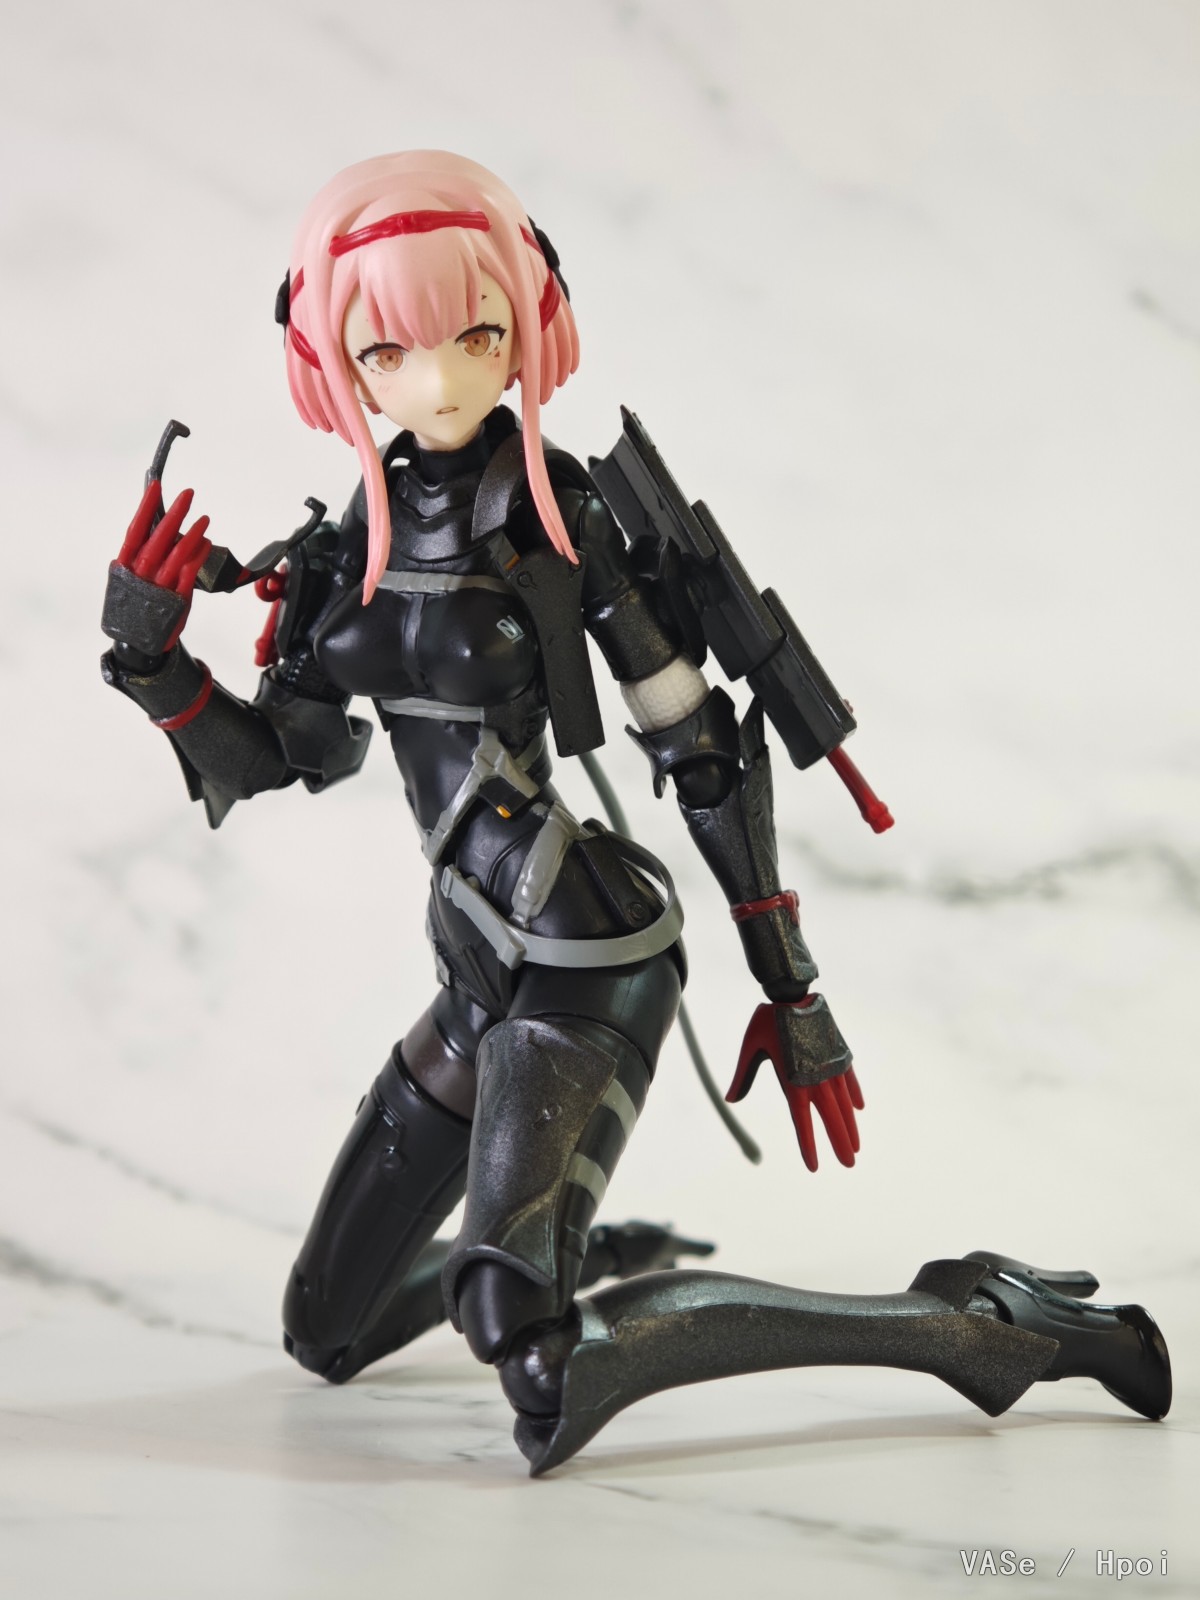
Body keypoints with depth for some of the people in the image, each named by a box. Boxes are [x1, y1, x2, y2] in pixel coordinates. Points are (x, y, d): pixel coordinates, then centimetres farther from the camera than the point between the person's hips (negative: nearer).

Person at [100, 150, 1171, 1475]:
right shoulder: (360, 538, 7)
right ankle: (580, 1246, 42)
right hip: (487, 968, 7)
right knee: (328, 1331, 17)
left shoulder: (567, 519, -12)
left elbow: (707, 751, -8)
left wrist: (790, 992, -7)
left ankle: (973, 1325, -13)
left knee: (540, 1367, -25)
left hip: (588, 967, -7)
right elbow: (272, 758, 6)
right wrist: (150, 661, -13)